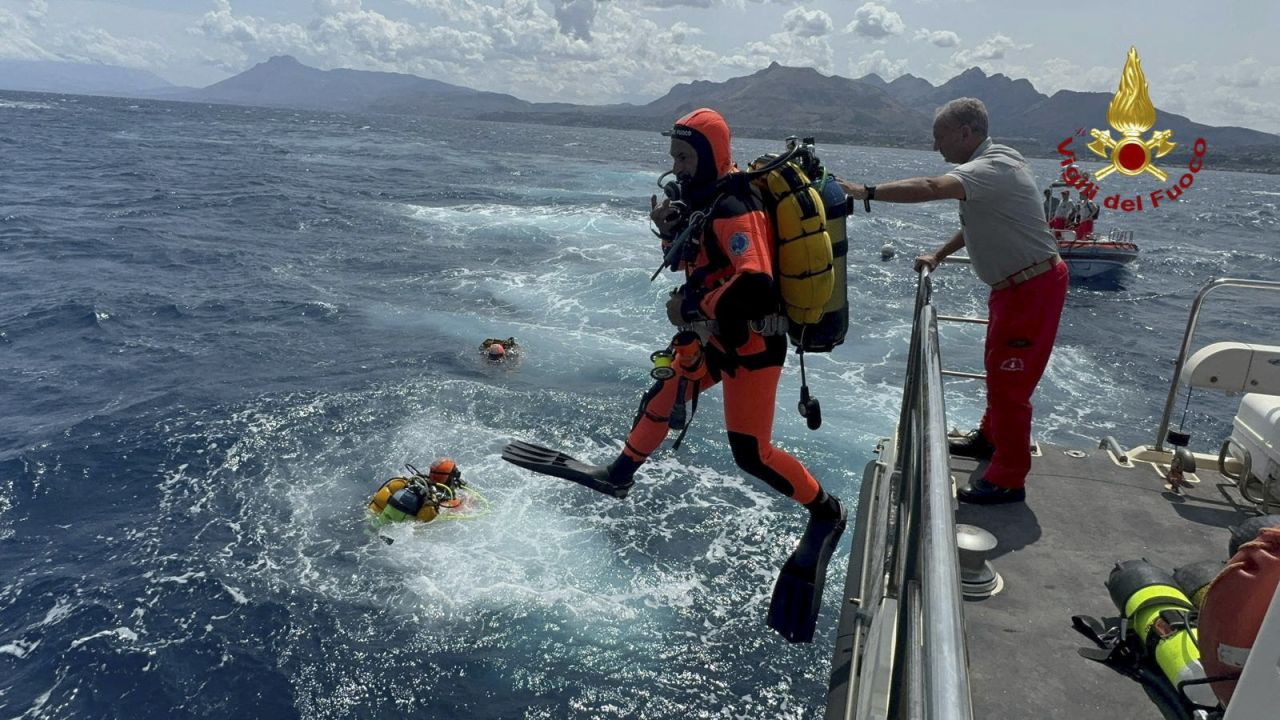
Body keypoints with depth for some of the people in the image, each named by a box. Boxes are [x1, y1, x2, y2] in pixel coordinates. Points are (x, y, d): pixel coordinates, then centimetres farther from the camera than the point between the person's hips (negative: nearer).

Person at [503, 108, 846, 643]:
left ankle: (827, 513, 15)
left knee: (751, 453, -7)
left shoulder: (733, 209, -24)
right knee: (662, 399, 21)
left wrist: (690, 307, -24)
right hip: (714, 336, 10)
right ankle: (618, 476, 41)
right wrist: (670, 229, -3)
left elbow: (754, 285, -35)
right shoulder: (704, 199, 7)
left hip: (750, 343, -10)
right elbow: (695, 259, 17)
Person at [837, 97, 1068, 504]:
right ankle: (991, 437, 41)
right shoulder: (986, 166, 9)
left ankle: (1008, 480, 7)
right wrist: (938, 256, 15)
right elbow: (977, 222, 21)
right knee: (997, 366, 22)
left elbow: (931, 189, -40)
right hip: (1014, 285, 10)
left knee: (1009, 378, -4)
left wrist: (865, 192, -40)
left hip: (1033, 286, -10)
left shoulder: (992, 168, -23)